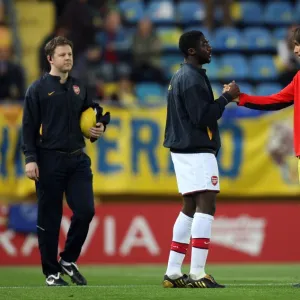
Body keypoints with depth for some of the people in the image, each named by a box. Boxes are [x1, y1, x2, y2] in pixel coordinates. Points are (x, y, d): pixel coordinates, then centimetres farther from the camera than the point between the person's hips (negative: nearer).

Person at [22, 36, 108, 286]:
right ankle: (51, 272, 11)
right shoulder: (38, 89, -2)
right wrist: (30, 159, -12)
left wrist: (99, 129, 2)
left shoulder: (78, 88, 12)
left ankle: (68, 260, 14)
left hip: (78, 159, 4)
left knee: (85, 211, -6)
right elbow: (29, 126, -4)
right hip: (50, 161, -4)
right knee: (49, 219, 1)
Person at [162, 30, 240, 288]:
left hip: (184, 149, 11)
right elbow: (202, 117, -20)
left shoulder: (181, 77, 17)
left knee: (190, 208, 13)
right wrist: (227, 98, -12)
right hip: (197, 151, -11)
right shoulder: (192, 78, -14)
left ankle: (173, 273, 14)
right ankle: (198, 274, -18)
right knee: (206, 207, -13)